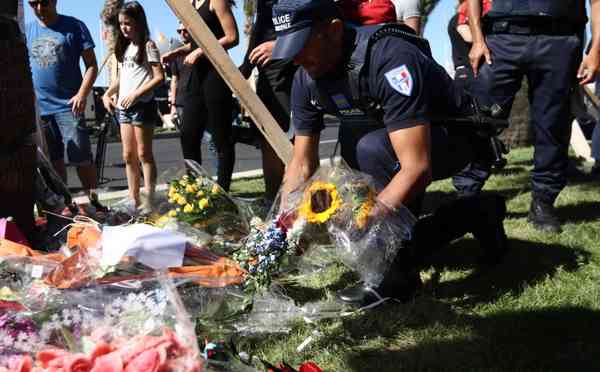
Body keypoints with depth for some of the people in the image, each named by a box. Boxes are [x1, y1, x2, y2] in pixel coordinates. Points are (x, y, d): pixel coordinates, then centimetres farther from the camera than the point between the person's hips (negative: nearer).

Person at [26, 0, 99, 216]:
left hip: (68, 105, -4)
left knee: (81, 158, -6)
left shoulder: (74, 27, -1)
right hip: (38, 107, 4)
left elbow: (91, 65, -3)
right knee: (53, 160, 10)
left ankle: (94, 202, 4)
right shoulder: (27, 31, 11)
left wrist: (82, 94, -16)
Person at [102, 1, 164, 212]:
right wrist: (107, 94, 7)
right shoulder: (124, 48, 17)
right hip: (123, 107, 7)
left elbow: (159, 77, -12)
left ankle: (148, 201, 2)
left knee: (144, 154, -3)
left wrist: (136, 94, -18)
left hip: (142, 105, -7)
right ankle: (134, 201, 15)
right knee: (128, 156, 8)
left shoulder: (147, 46, -4)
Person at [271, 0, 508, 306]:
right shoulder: (305, 79, -12)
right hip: (390, 143, 9)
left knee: (371, 148, -34)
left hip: (454, 136, -8)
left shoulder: (389, 59, -36)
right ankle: (476, 214, 19)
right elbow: (302, 163, -6)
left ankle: (400, 273, -20)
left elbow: (417, 167, -41)